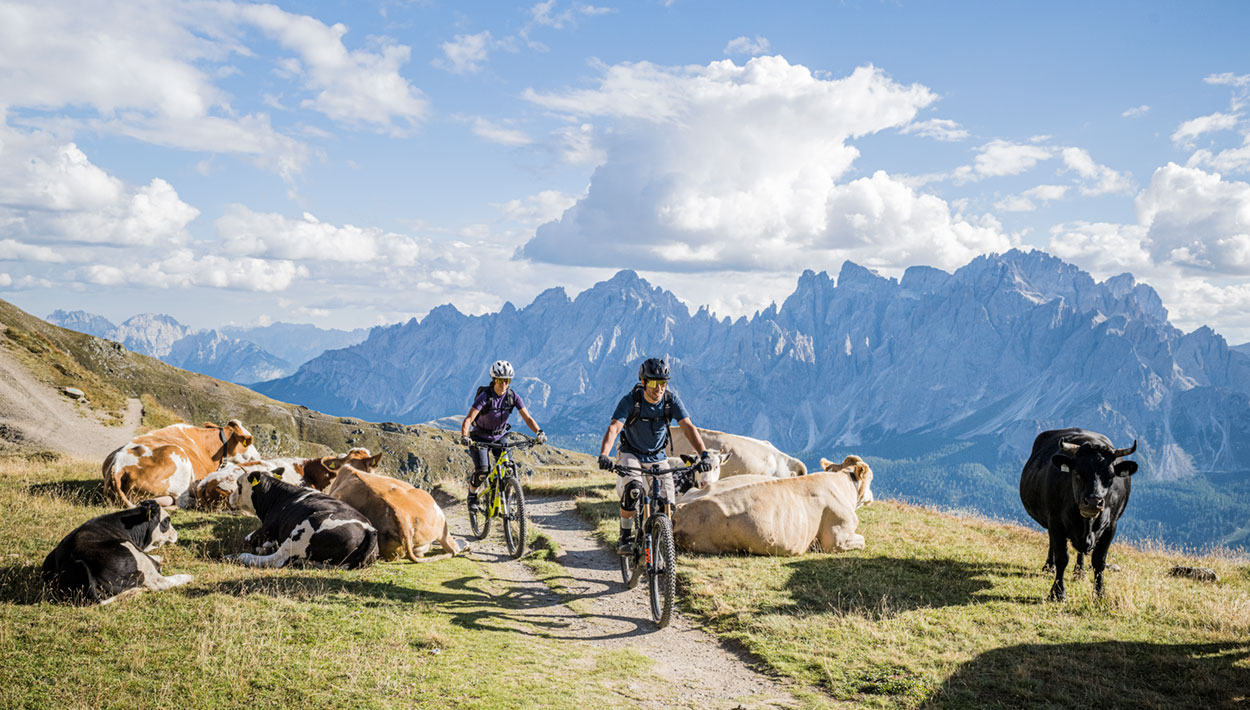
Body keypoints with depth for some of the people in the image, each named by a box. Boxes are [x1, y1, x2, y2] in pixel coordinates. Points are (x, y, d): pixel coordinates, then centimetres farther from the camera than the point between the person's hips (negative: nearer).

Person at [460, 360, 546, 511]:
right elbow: (468, 419, -29)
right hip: (480, 439, -3)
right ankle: (472, 495, 9)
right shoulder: (485, 396, -24)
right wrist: (464, 437, -48)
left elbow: (527, 417, -15)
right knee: (482, 471, -21)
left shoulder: (513, 396, -12)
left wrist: (539, 432, -32)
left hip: (500, 438, 3)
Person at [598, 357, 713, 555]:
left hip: (657, 457, 3)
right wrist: (603, 455, -50)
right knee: (633, 490, -31)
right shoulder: (630, 400, -23)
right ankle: (626, 538, -12)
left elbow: (688, 427, -24)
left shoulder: (671, 399, -17)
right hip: (631, 454, -2)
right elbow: (614, 428, -33)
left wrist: (704, 454, -39)